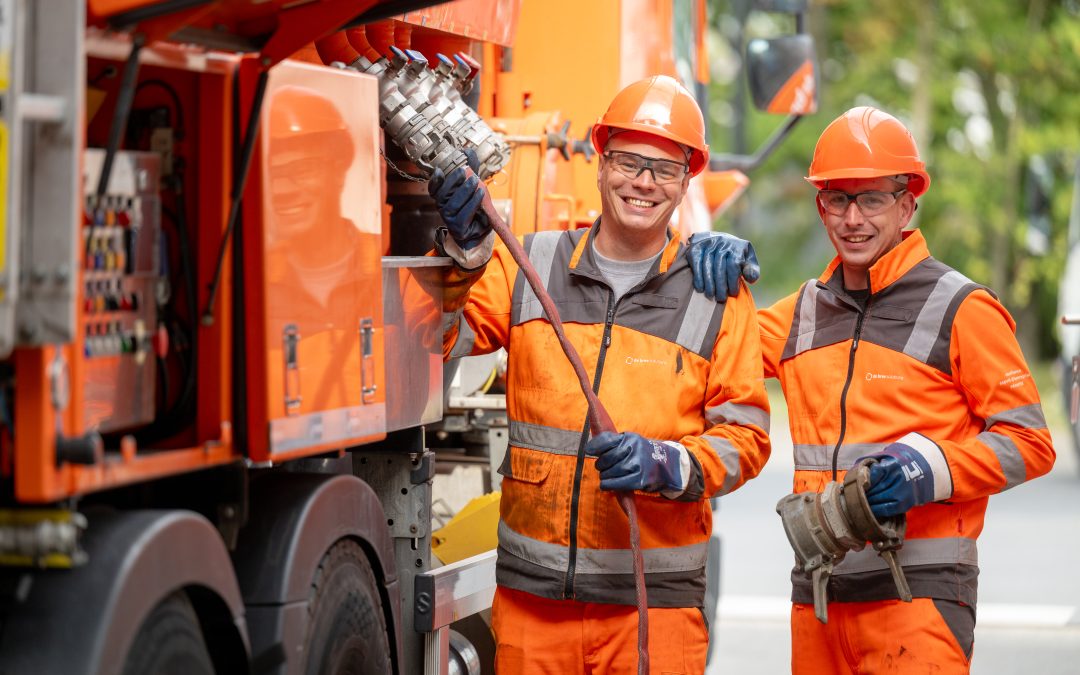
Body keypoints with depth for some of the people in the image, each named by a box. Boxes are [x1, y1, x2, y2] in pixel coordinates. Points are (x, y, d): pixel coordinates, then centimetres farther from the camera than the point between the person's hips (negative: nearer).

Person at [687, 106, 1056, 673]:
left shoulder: (960, 310, -2)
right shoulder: (806, 310, 14)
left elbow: (1027, 442, -3)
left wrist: (931, 467, -19)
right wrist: (714, 262, 4)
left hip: (918, 591, -5)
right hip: (816, 591, 5)